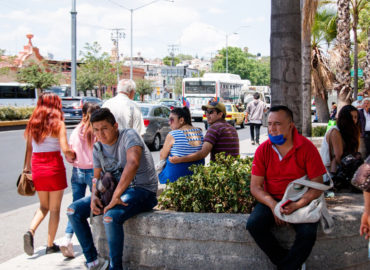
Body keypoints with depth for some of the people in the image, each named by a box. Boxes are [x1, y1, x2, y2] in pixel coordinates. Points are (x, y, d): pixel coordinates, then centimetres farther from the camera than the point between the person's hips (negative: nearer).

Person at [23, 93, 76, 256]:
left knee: (44, 206, 19)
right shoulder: (58, 123, -10)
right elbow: (65, 149, -17)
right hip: (54, 168, -4)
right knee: (55, 208, 9)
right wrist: (72, 155, 3)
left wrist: (27, 167, 17)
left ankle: (31, 231, -5)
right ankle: (50, 245, 13)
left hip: (37, 168, 4)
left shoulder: (33, 123, 3)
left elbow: (29, 148, 7)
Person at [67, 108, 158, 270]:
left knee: (111, 217, -35)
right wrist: (94, 196, -9)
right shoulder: (98, 148, 7)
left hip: (142, 189, -8)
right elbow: (97, 177, 15)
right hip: (114, 190, 8)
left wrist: (116, 197, -35)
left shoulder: (128, 136, -16)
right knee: (74, 210, -3)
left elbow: (133, 163, -33)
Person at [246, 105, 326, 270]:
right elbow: (255, 186, -1)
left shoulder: (307, 148, -9)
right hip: (271, 200, 2)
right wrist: (273, 205, -19)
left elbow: (317, 187, -8)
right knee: (253, 224, -24)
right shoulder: (263, 150, -2)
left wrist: (296, 206, -23)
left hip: (300, 202, -2)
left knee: (308, 233, -29)